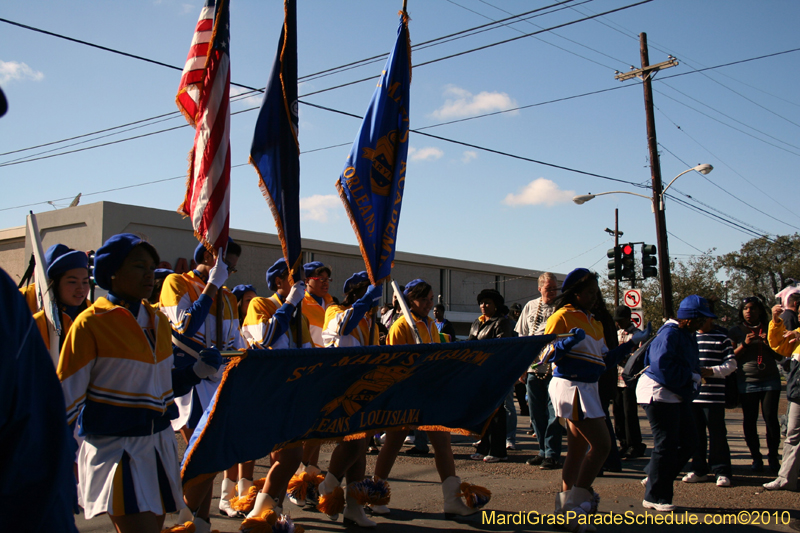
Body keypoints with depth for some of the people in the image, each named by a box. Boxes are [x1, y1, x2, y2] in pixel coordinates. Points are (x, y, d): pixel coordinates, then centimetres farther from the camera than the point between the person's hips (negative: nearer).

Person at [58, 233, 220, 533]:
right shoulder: (91, 323, -10)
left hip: (159, 444, 7)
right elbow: (66, 396, -8)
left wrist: (197, 371, 1)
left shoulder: (158, 322, 10)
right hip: (114, 448, -6)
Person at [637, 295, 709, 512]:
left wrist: (693, 378, -5)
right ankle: (655, 497, 3)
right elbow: (663, 366, -26)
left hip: (678, 395, 10)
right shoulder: (669, 334, -17)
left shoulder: (688, 335, 16)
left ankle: (654, 478, 22)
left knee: (688, 441, 10)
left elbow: (690, 365, 17)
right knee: (666, 445, -7)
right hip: (659, 393, -10)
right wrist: (690, 376, -16)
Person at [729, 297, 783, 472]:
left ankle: (773, 456, 5)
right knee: (749, 421, -1)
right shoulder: (736, 331, 7)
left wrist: (769, 344, -7)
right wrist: (745, 344, -11)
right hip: (747, 382, 0)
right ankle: (756, 457, 9)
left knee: (771, 418, -7)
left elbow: (779, 357, 12)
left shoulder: (769, 329, 11)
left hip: (770, 380, 0)